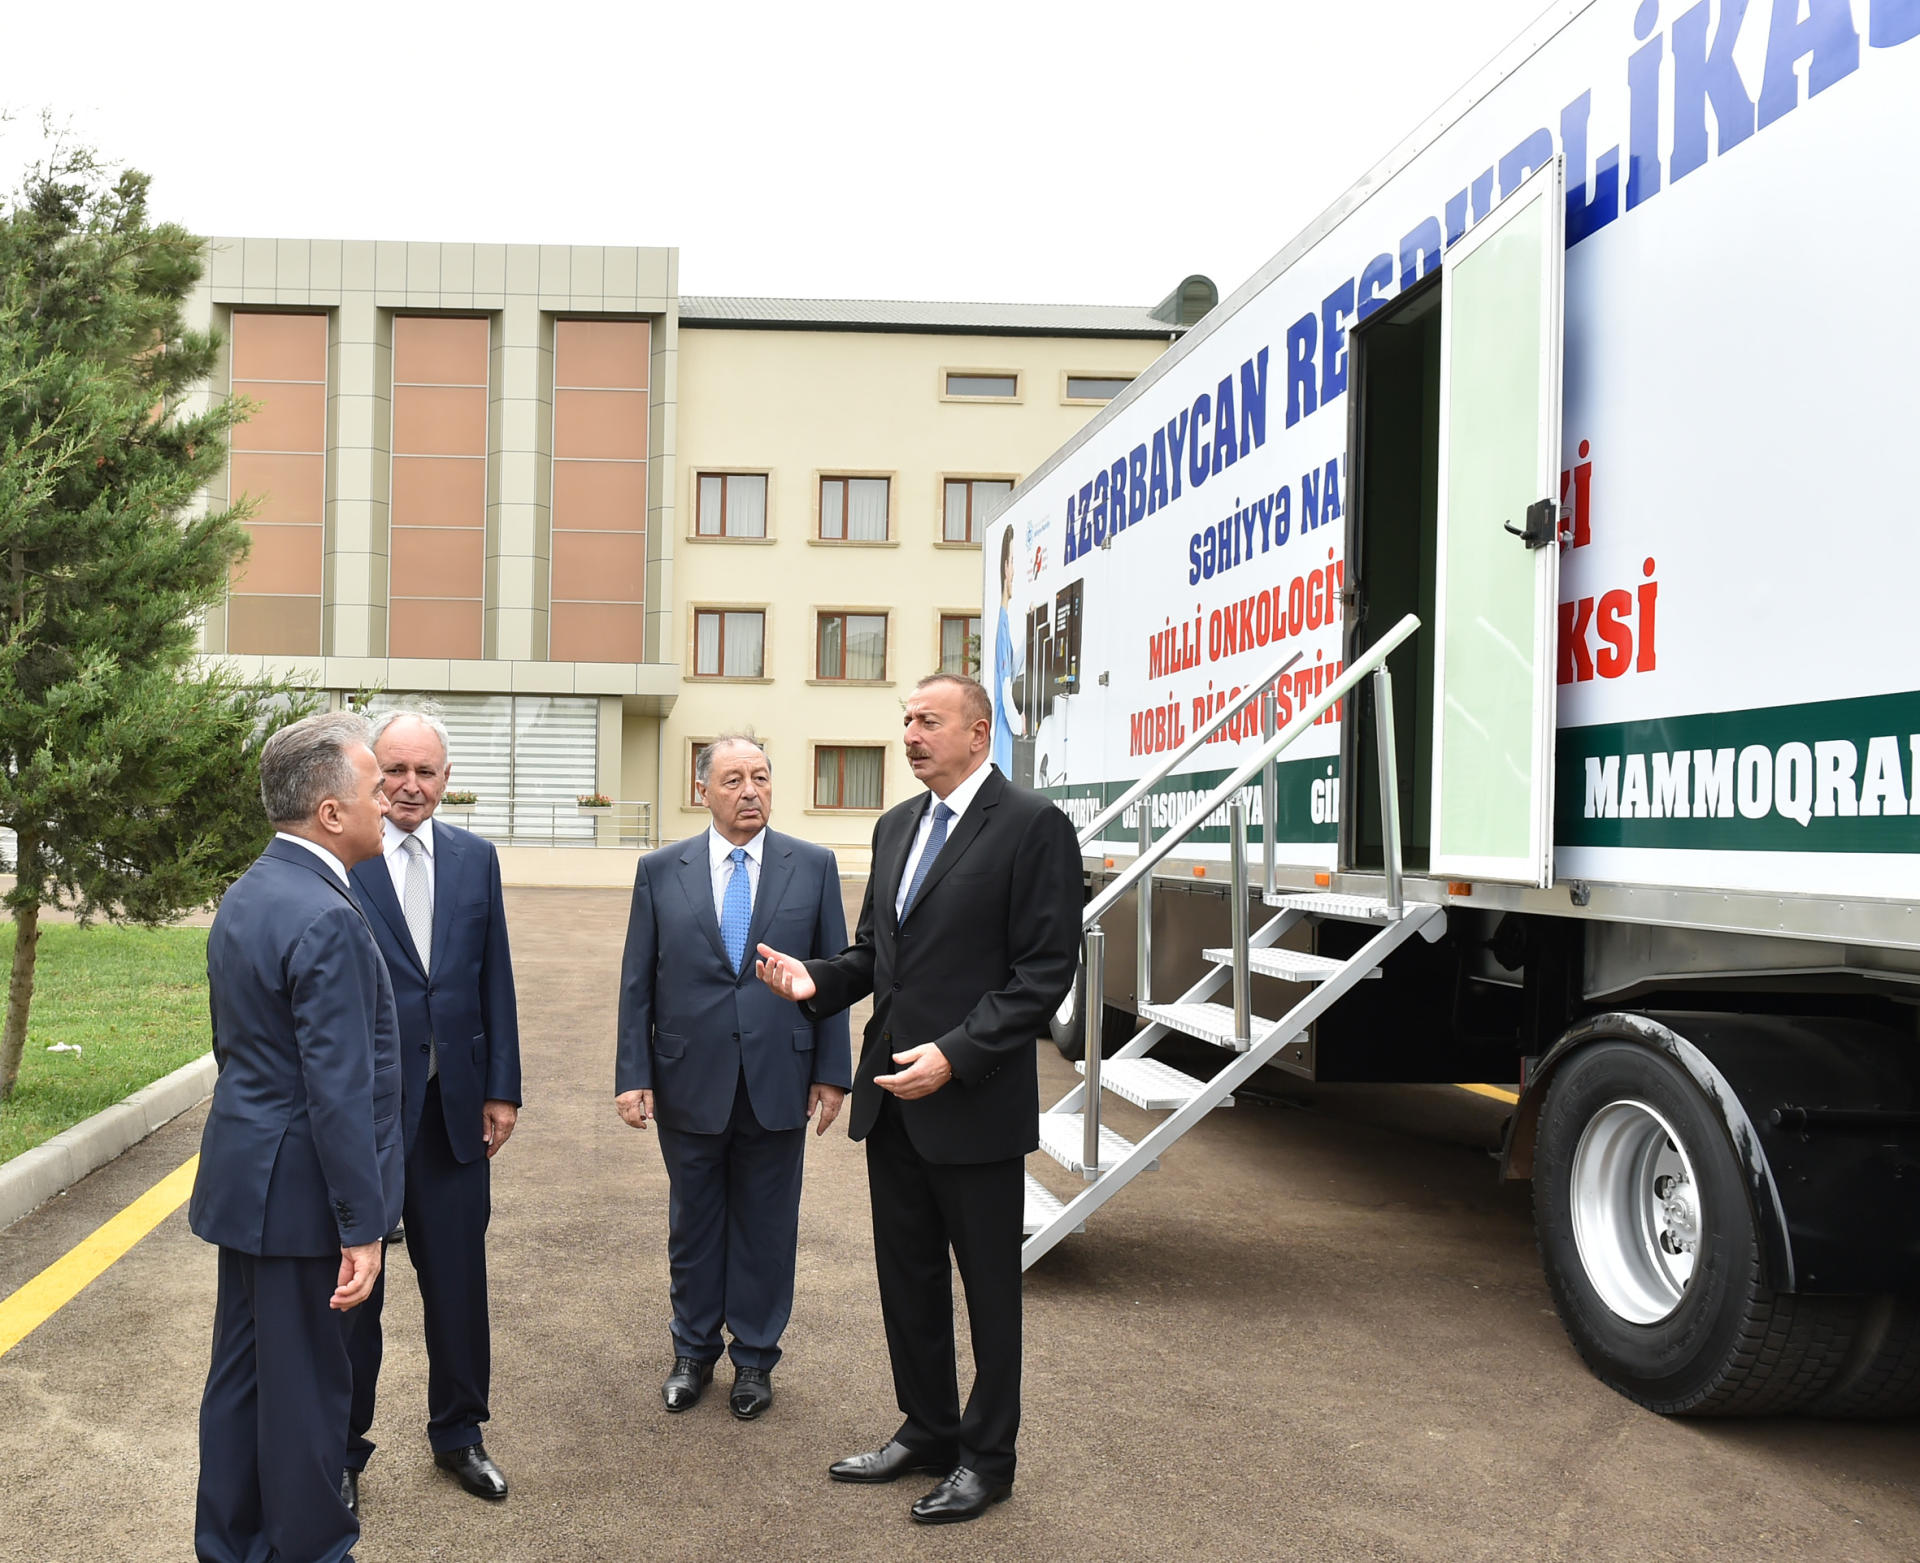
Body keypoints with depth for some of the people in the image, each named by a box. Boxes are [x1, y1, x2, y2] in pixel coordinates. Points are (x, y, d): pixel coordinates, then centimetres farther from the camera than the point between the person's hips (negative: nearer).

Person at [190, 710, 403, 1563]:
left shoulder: (245, 893, 7)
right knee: (307, 1386, 6)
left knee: (240, 1369, 20)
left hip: (243, 1174, 10)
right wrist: (361, 1227, -20)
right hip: (299, 1188, -10)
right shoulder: (326, 918, -24)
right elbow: (339, 1092, -25)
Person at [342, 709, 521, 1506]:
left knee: (458, 1280, 14)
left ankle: (458, 1433, 33)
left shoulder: (474, 857, 5)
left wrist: (502, 1088, 5)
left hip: (454, 1104, 4)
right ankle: (342, 1448, 29)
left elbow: (494, 980, 7)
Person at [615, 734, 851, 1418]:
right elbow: (636, 981, 1)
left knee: (767, 1227, 11)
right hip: (689, 1082, 0)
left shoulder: (813, 866, 0)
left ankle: (754, 1358, 28)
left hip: (778, 1082, 0)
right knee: (693, 1225, 14)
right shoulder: (661, 870, 0)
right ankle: (693, 1352, 33)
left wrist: (832, 1072, -1)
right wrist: (633, 1074, -4)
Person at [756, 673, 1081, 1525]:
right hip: (893, 1096, 7)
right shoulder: (895, 825, 11)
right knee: (907, 1277, 17)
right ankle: (926, 1430, 35)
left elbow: (1045, 971, -16)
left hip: (974, 1100, -7)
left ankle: (987, 1457, 25)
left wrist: (955, 1055, -22)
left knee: (988, 1285, 9)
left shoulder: (1033, 825, -12)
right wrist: (818, 978, -3)